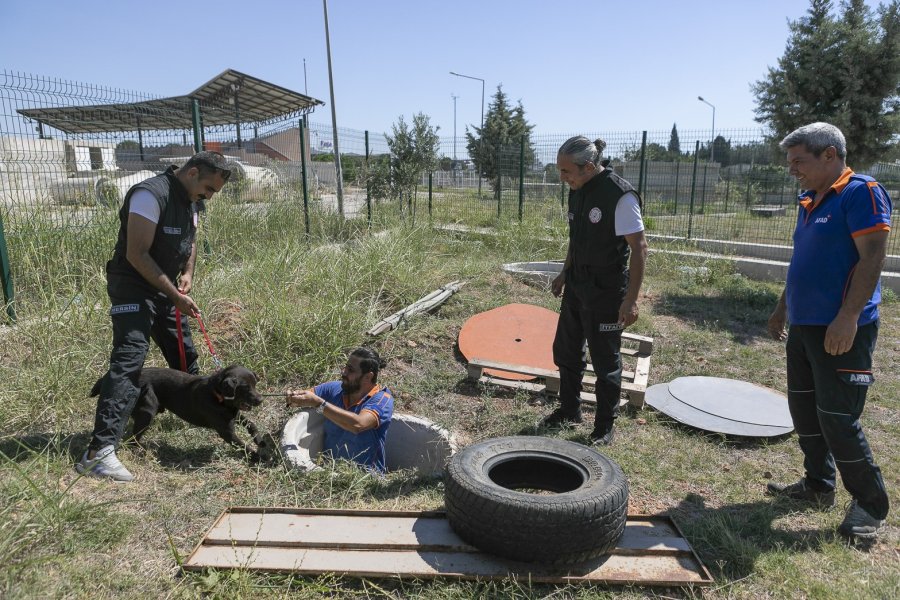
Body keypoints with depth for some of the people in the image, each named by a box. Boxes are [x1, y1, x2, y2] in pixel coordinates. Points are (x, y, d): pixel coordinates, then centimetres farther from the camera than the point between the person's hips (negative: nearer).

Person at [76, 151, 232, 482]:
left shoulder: (190, 199, 7)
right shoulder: (151, 194, -22)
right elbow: (137, 254, -25)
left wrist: (187, 274, 2)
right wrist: (176, 296, -23)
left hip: (166, 288, 9)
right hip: (133, 287, -9)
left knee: (185, 355, 18)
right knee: (128, 360, -19)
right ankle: (99, 451, -20)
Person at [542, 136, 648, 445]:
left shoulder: (620, 195, -20)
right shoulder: (577, 191, 5)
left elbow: (639, 248, -20)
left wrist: (631, 299, -22)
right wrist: (565, 273, 20)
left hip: (606, 292, -8)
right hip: (576, 286, 8)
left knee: (605, 361, 4)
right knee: (565, 350, 17)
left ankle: (604, 426, 21)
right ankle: (569, 410, 35)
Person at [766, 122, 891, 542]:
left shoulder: (861, 193, -11)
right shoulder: (810, 202, 15)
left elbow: (872, 258, -19)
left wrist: (847, 317, -24)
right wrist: (782, 308, 21)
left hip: (841, 330, -9)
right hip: (804, 326, 9)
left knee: (837, 419, -5)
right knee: (804, 409, 15)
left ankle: (871, 505, 13)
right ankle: (818, 485, 30)